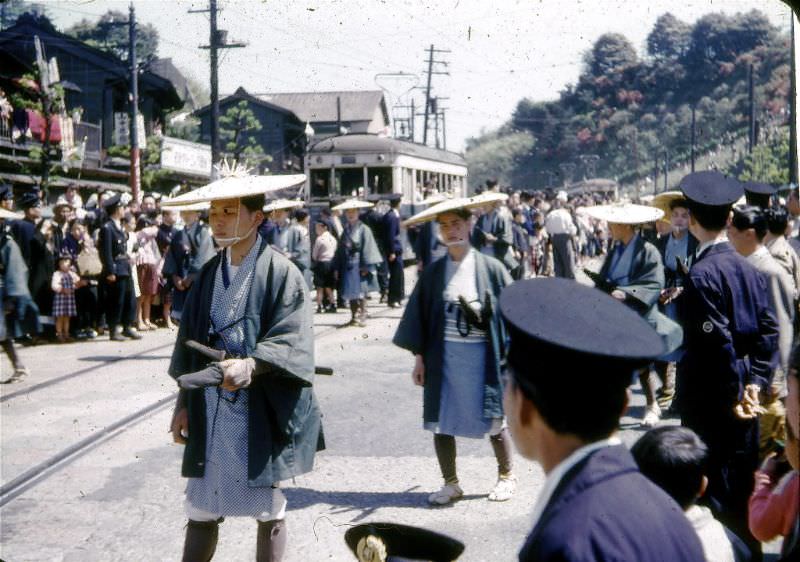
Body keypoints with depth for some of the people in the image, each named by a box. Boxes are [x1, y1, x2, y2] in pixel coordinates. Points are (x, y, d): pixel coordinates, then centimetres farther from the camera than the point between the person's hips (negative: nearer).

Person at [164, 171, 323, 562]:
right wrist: (184, 403, 13)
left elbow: (292, 343, -17)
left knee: (268, 511, 9)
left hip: (260, 413, -5)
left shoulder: (281, 273, -8)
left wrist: (251, 365, -34)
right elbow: (189, 343, 15)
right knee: (201, 510, 9)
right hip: (209, 412, 5)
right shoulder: (209, 274, 9)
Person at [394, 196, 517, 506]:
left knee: (494, 420, 7)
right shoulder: (433, 272, 3)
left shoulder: (490, 268, -3)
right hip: (443, 356, 3)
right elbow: (420, 315, 7)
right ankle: (450, 483, 22)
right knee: (441, 421, 6)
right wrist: (419, 356, 3)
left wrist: (509, 356, -5)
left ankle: (506, 476, 29)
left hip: (481, 355, -2)